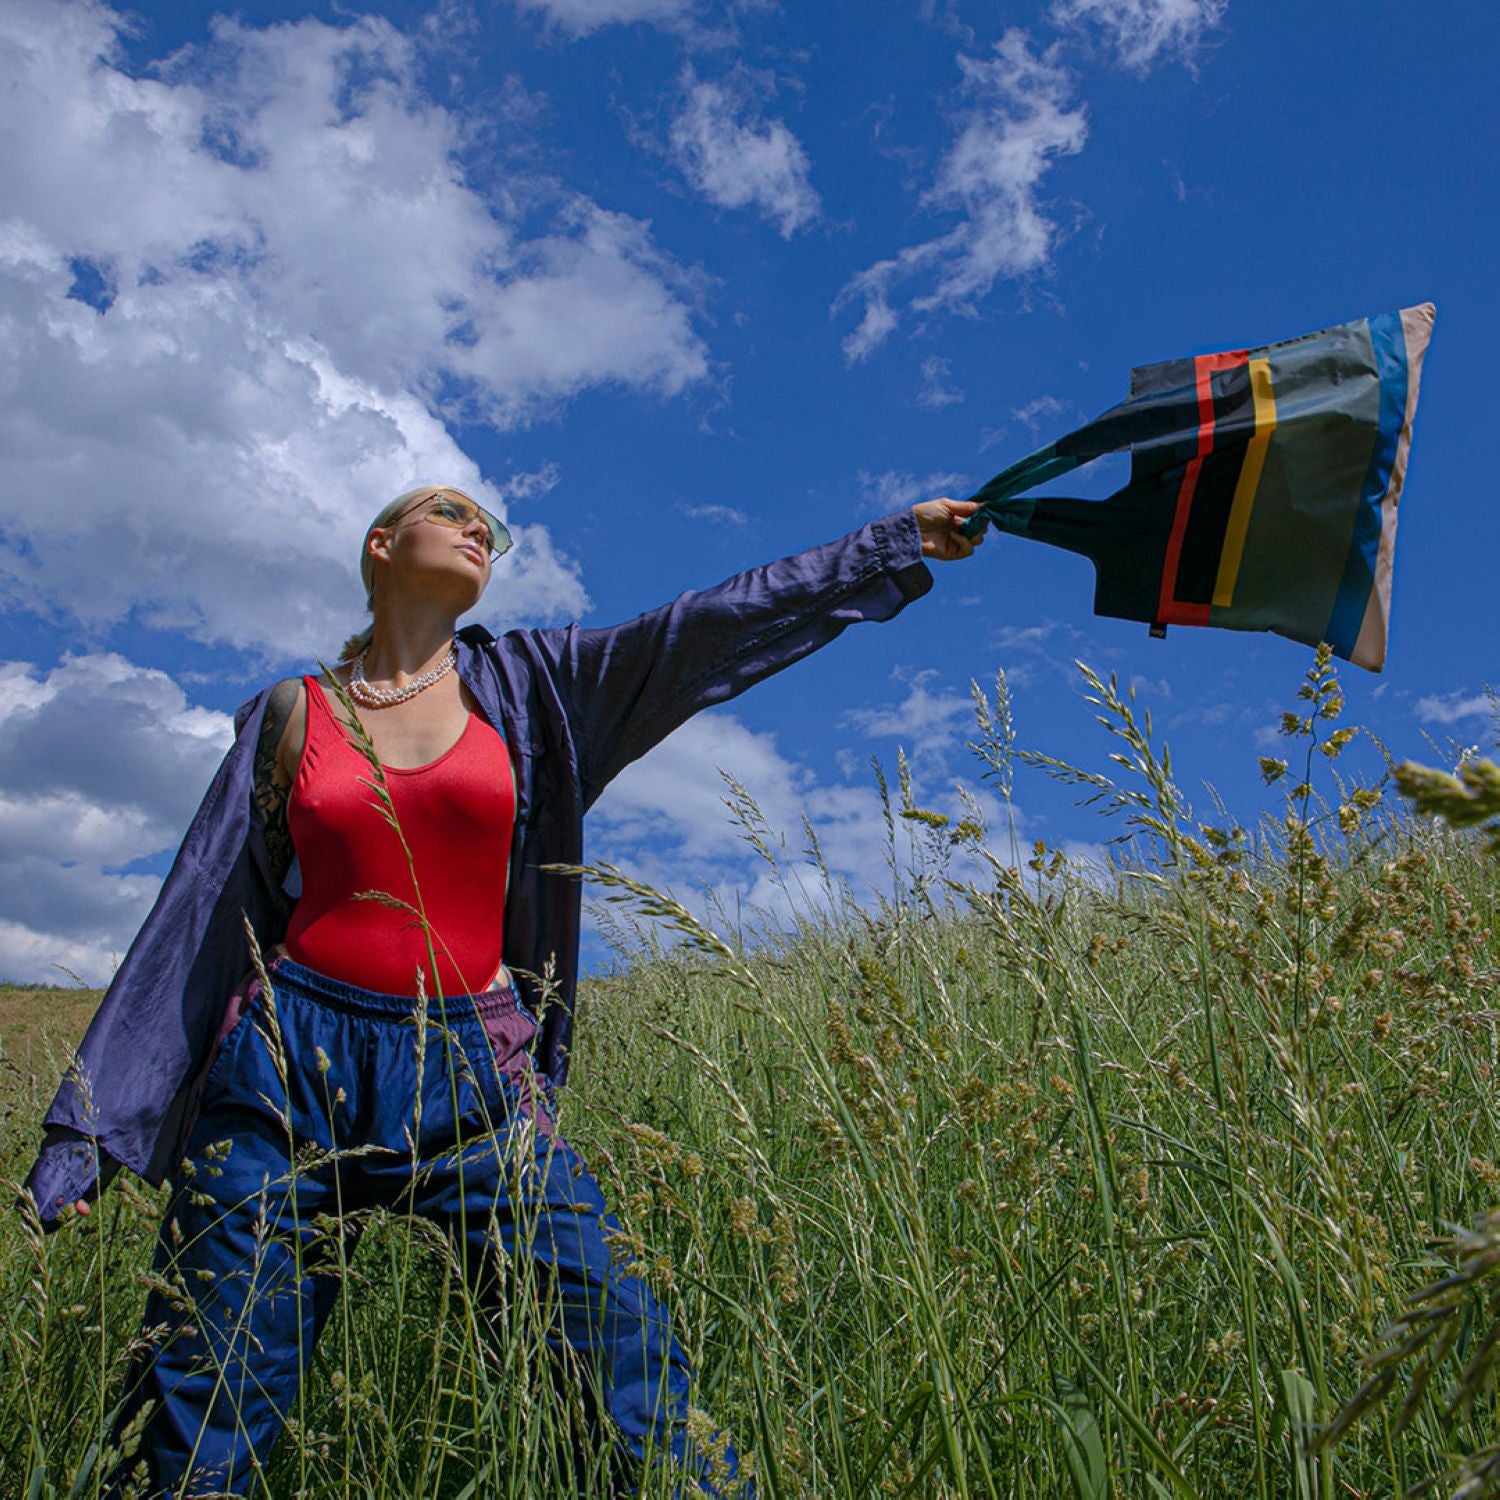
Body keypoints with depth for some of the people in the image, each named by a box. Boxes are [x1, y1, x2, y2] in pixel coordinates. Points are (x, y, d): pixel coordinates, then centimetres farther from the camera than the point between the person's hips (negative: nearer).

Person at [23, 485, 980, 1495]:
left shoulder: (525, 685, 9)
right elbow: (200, 915, 10)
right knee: (199, 1419, 4)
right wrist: (87, 1125, 8)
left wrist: (901, 541, 4)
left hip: (468, 1073, 0)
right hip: (292, 1062, 0)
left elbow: (715, 624, 5)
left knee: (626, 1366, -9)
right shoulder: (293, 714, 9)